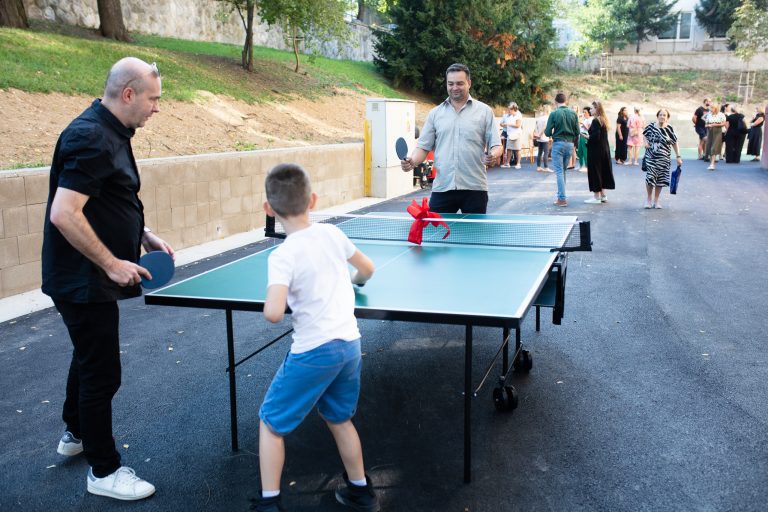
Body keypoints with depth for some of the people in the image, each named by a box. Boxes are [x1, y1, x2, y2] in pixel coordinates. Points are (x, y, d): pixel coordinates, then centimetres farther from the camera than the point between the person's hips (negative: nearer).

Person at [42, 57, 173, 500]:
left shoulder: (111, 133, 9)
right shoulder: (91, 138, -23)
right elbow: (63, 214, -29)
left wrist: (144, 235, 8)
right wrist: (113, 264, -24)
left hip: (91, 278, 11)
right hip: (83, 280, -11)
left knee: (89, 357, 26)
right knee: (102, 373, 0)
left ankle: (76, 434, 47)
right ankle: (104, 471, 15)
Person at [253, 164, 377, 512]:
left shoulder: (283, 256, -16)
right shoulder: (332, 234, 1)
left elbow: (273, 313, -27)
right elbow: (367, 269, 17)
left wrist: (273, 301, -4)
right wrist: (351, 282, 39)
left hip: (314, 351, -6)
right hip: (350, 343, 6)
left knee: (271, 423, 12)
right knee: (339, 419, 26)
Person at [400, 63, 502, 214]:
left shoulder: (484, 111, 6)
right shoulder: (435, 113, 11)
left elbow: (496, 145, 4)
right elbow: (424, 147, 9)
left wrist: (493, 156, -19)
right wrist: (412, 161, -11)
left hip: (474, 188, -1)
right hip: (442, 188, 1)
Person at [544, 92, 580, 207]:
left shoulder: (554, 114, -9)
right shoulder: (573, 114, 3)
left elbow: (547, 133, -8)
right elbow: (577, 132, 4)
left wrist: (546, 131, 14)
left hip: (558, 143, -4)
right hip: (570, 144, 4)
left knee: (559, 171, -2)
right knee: (563, 170, 16)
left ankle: (562, 199, -6)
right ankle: (561, 194, 20)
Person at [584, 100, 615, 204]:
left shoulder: (595, 121, -16)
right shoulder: (604, 119, 12)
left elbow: (595, 136, -25)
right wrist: (589, 129, 8)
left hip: (595, 150, -9)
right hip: (604, 149, 9)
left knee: (594, 172, -2)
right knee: (603, 171, 15)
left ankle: (597, 197, 2)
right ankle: (603, 195, 22)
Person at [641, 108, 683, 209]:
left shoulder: (669, 129, -4)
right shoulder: (651, 126, -2)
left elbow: (675, 143, 1)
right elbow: (644, 134, 17)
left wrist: (678, 157, -1)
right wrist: (646, 142, -4)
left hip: (663, 159, 1)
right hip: (650, 157, 0)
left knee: (660, 179, 6)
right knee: (650, 177, -5)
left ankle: (656, 200, 20)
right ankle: (649, 199, 13)